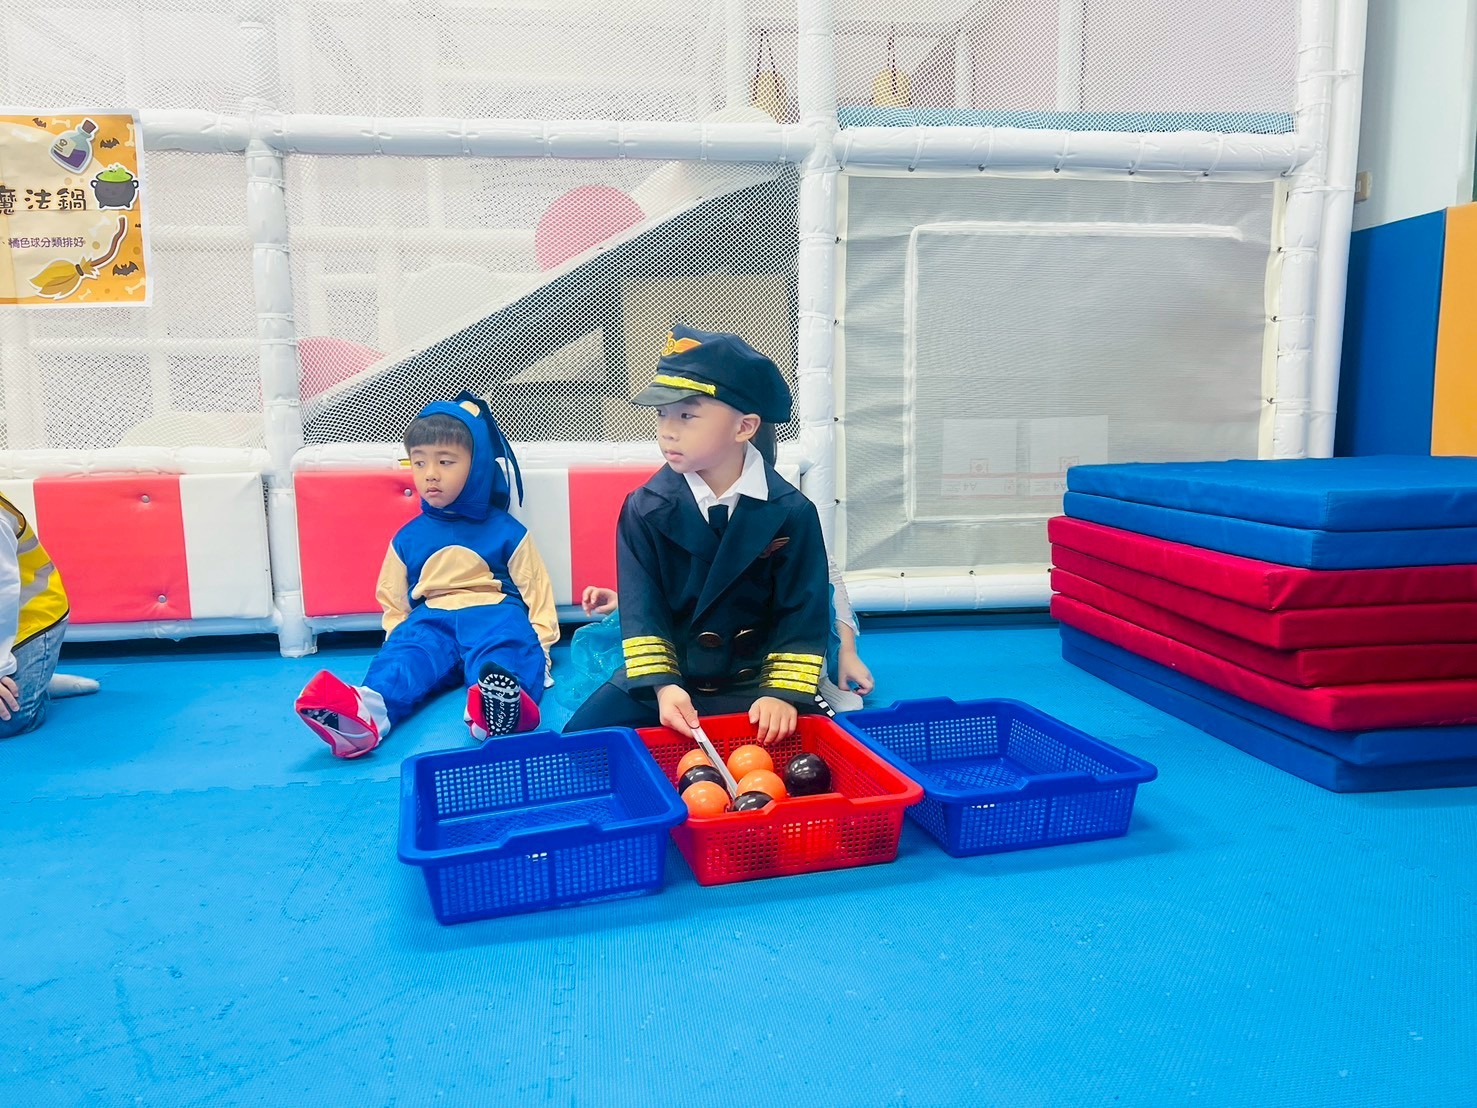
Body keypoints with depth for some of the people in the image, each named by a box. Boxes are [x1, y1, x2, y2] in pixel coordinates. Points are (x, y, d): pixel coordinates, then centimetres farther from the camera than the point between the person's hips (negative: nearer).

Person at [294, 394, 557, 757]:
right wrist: (396, 639, 5)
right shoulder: (408, 538, 18)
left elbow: (536, 591, 9)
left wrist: (538, 643, -4)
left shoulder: (505, 531, 10)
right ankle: (367, 711, -63)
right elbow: (394, 603, 23)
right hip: (432, 618, 2)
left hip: (492, 614, -2)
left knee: (508, 642, -37)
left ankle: (500, 705, -71)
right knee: (404, 655, -31)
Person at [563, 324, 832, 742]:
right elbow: (641, 608, -9)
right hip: (668, 674, 1)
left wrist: (783, 693, -17)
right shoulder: (645, 508, -6)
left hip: (754, 681, -1)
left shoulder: (791, 513, -9)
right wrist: (661, 685, -22)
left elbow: (803, 613, -8)